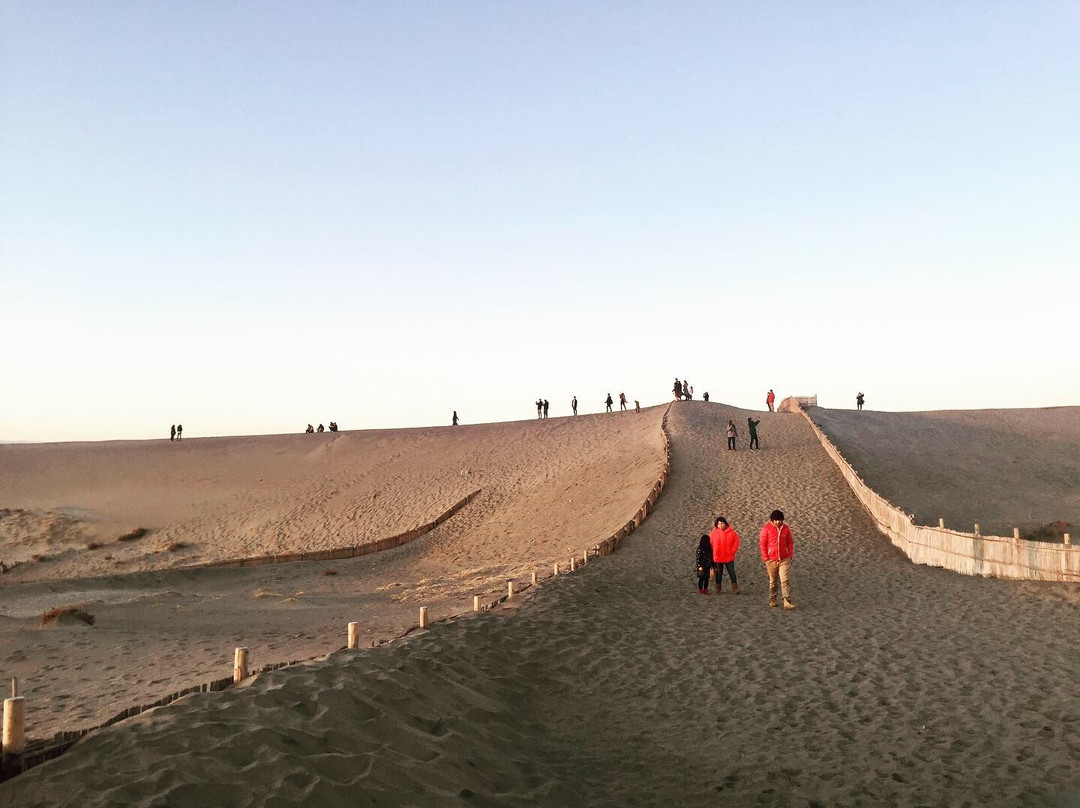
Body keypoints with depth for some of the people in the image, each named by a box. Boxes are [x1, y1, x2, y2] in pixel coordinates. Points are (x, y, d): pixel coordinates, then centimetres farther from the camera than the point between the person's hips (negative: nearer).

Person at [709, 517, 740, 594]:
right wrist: (713, 553, -2)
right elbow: (710, 544, 2)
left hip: (729, 557, 0)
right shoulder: (713, 533, -4)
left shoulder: (731, 532, -4)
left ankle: (735, 588, 6)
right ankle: (718, 587, 22)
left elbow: (736, 540, 4)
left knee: (732, 572, 2)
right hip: (717, 558, 0)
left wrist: (733, 550, -2)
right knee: (719, 573, 11)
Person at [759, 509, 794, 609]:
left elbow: (790, 542, 10)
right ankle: (772, 600, 23)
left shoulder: (786, 528, 3)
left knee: (785, 580, -8)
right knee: (772, 581, 10)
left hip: (784, 559, 1)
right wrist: (765, 558, -6)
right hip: (771, 559, -1)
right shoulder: (766, 528, -4)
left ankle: (787, 602, -12)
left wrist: (790, 556, 4)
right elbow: (762, 543, -2)